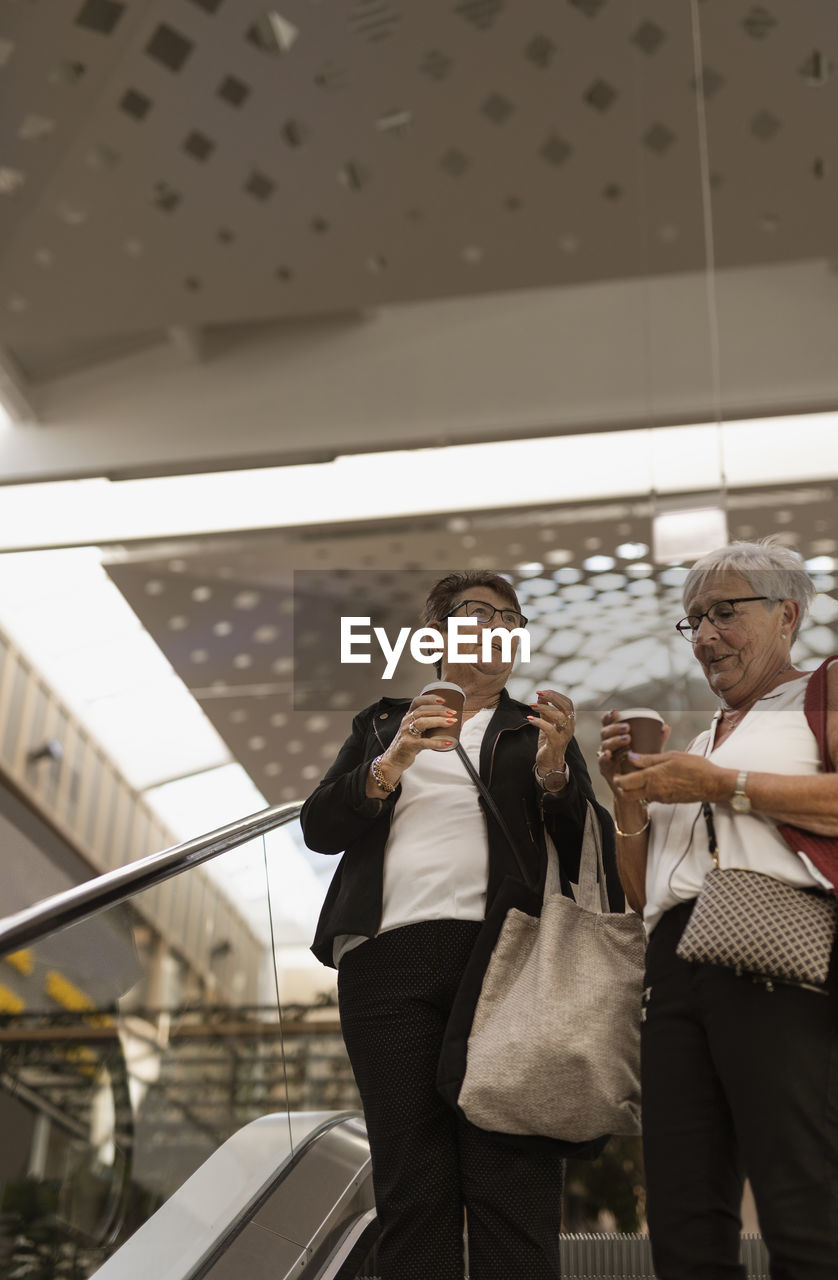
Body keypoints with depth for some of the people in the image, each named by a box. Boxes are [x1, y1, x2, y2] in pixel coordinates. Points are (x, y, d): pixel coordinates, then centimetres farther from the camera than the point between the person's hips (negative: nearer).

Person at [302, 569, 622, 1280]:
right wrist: (393, 763, -5)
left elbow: (587, 854, 10)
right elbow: (319, 827, 11)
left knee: (513, 1185, -8)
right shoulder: (381, 725, 23)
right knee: (410, 1186, -2)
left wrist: (553, 770, -8)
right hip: (388, 959, 1)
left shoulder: (539, 730, 21)